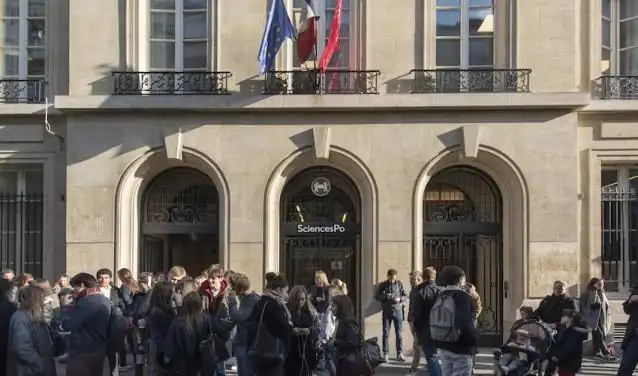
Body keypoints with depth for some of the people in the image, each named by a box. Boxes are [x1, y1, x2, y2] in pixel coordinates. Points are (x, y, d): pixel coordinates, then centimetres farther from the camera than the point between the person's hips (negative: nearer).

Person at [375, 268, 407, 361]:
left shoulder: (399, 284, 3)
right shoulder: (382, 285, 3)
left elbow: (405, 296, 6)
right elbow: (376, 296, 1)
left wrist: (400, 299, -15)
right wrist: (386, 296, -15)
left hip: (398, 311, 0)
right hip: (386, 311, 0)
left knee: (399, 333, 2)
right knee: (386, 333, 4)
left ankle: (400, 354, 10)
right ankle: (385, 354, 10)